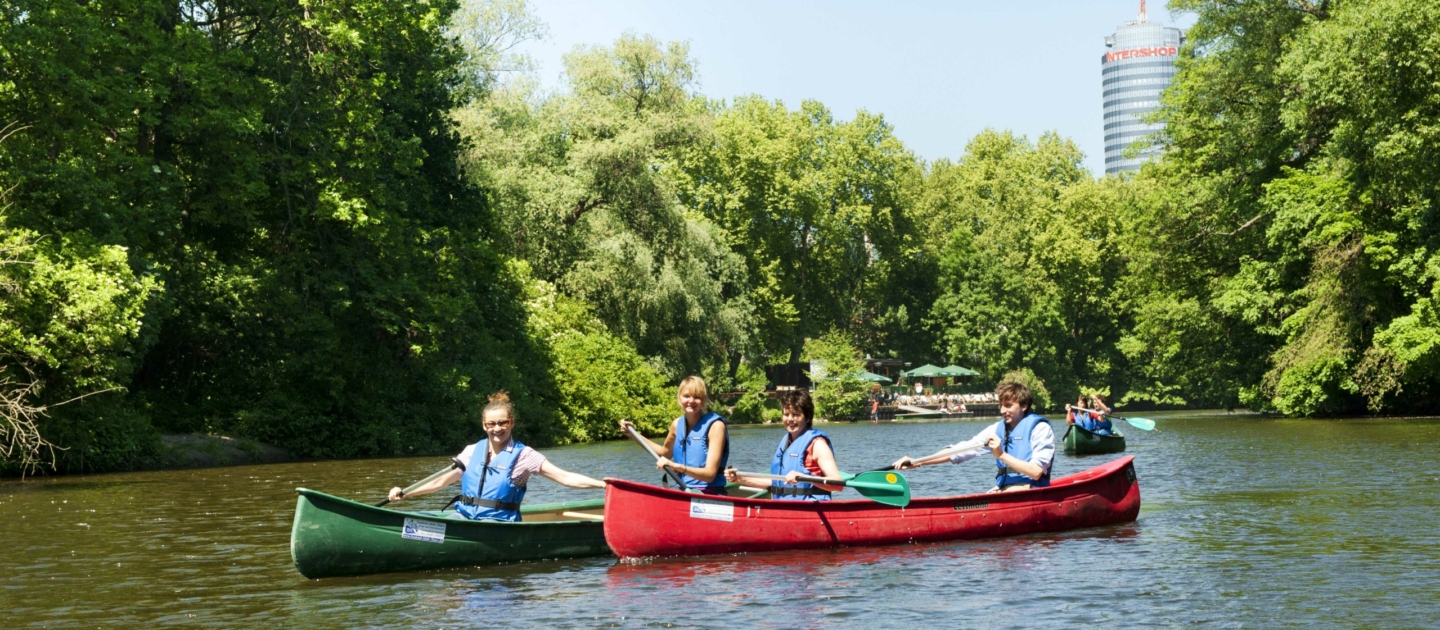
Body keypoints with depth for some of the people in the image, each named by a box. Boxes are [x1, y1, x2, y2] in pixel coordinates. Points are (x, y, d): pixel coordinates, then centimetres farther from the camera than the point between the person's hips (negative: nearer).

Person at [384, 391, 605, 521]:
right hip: (463, 516, 4)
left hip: (499, 523, -4)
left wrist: (602, 484, -13)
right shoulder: (472, 451, 13)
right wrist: (404, 494, 11)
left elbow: (566, 478, -2)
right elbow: (441, 481, 20)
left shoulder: (523, 456, 1)